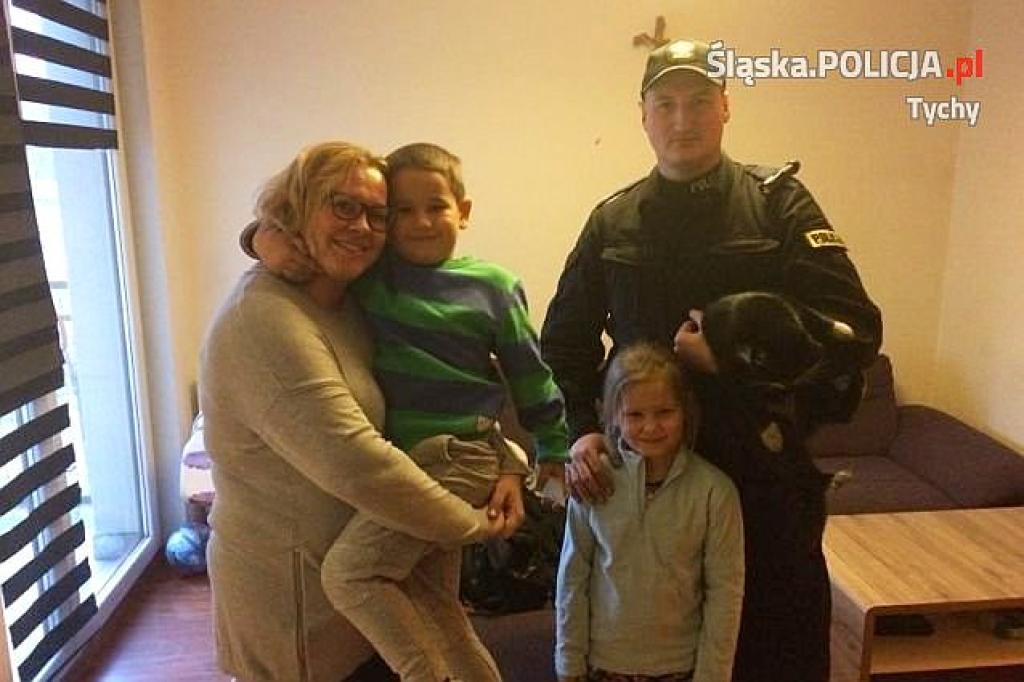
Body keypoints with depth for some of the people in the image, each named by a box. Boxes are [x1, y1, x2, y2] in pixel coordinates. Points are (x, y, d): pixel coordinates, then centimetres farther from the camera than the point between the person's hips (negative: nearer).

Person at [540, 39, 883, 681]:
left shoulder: (778, 201, -2)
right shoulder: (613, 221, 6)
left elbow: (857, 328, -9)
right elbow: (564, 340, 9)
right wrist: (579, 430, -4)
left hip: (767, 468, -2)